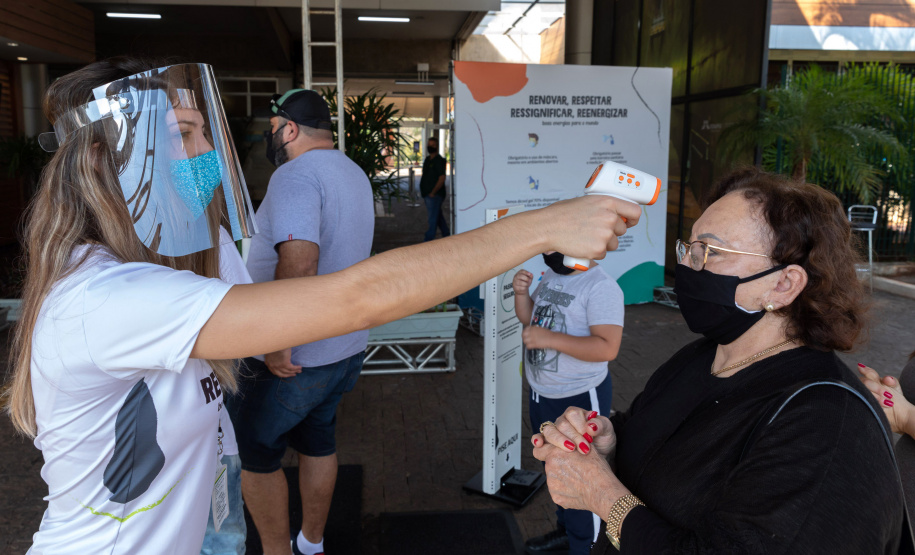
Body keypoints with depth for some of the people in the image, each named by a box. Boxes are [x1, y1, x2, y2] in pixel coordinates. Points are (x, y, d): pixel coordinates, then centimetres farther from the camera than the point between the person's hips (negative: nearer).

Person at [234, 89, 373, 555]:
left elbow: (298, 263, -34)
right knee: (317, 442, 21)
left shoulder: (295, 175, -20)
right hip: (347, 347, 9)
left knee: (255, 454, 9)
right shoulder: (354, 174, 10)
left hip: (297, 359, -9)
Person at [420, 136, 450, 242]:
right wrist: (422, 189, 15)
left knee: (433, 219, -7)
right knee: (438, 217, 16)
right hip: (427, 194, 9)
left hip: (435, 195, -9)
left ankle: (428, 240, -6)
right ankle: (447, 235, 27)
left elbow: (442, 178, -17)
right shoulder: (427, 160, 16)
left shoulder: (439, 161, -11)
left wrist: (433, 192, -19)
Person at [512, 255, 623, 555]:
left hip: (580, 399, -8)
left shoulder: (601, 287, -23)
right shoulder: (550, 275, 4)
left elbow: (608, 348, -30)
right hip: (541, 394, 9)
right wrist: (521, 293, -8)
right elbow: (529, 318, 13)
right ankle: (565, 531, 46)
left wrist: (549, 338, -32)